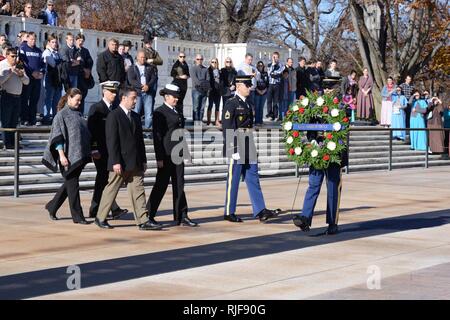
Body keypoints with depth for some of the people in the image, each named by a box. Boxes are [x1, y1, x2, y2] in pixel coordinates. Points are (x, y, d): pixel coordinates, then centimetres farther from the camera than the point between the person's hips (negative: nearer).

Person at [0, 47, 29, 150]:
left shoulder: (19, 66, 15)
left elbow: (27, 81, 13)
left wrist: (21, 75, -6)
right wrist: (10, 72, -18)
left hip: (17, 96, 6)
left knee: (14, 121, 10)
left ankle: (13, 142, 15)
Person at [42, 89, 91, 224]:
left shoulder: (78, 114, 14)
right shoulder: (61, 115, -8)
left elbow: (84, 134, 22)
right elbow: (57, 137, -13)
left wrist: (89, 151, 18)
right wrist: (62, 155, -20)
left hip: (80, 156, 8)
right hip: (69, 156, -8)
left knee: (69, 184, 14)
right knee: (72, 185, -3)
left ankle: (52, 207, 29)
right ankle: (77, 216, 3)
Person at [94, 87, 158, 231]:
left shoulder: (135, 117, 15)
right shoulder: (113, 116, -9)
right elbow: (111, 141, -14)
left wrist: (143, 160, 13)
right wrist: (115, 162, -19)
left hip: (135, 163, 7)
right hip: (120, 163, -7)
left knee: (138, 191, 2)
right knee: (111, 190, 3)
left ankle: (143, 221, 0)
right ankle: (100, 218, 16)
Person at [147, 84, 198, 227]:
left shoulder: (177, 113, 16)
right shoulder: (160, 113, -8)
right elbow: (157, 136, -12)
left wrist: (182, 153, 16)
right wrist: (159, 158, -16)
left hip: (177, 154, 8)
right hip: (166, 155, -8)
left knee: (179, 185, 7)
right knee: (161, 185, -2)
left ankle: (181, 216, 9)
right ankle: (148, 216, 7)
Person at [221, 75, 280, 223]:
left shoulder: (248, 104, 14)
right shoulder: (231, 104, -10)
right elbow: (227, 129, -15)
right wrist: (233, 150, -19)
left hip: (249, 147, 8)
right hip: (236, 146, -8)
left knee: (253, 179, 5)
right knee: (233, 179, 0)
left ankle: (260, 211, 4)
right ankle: (229, 213, 9)